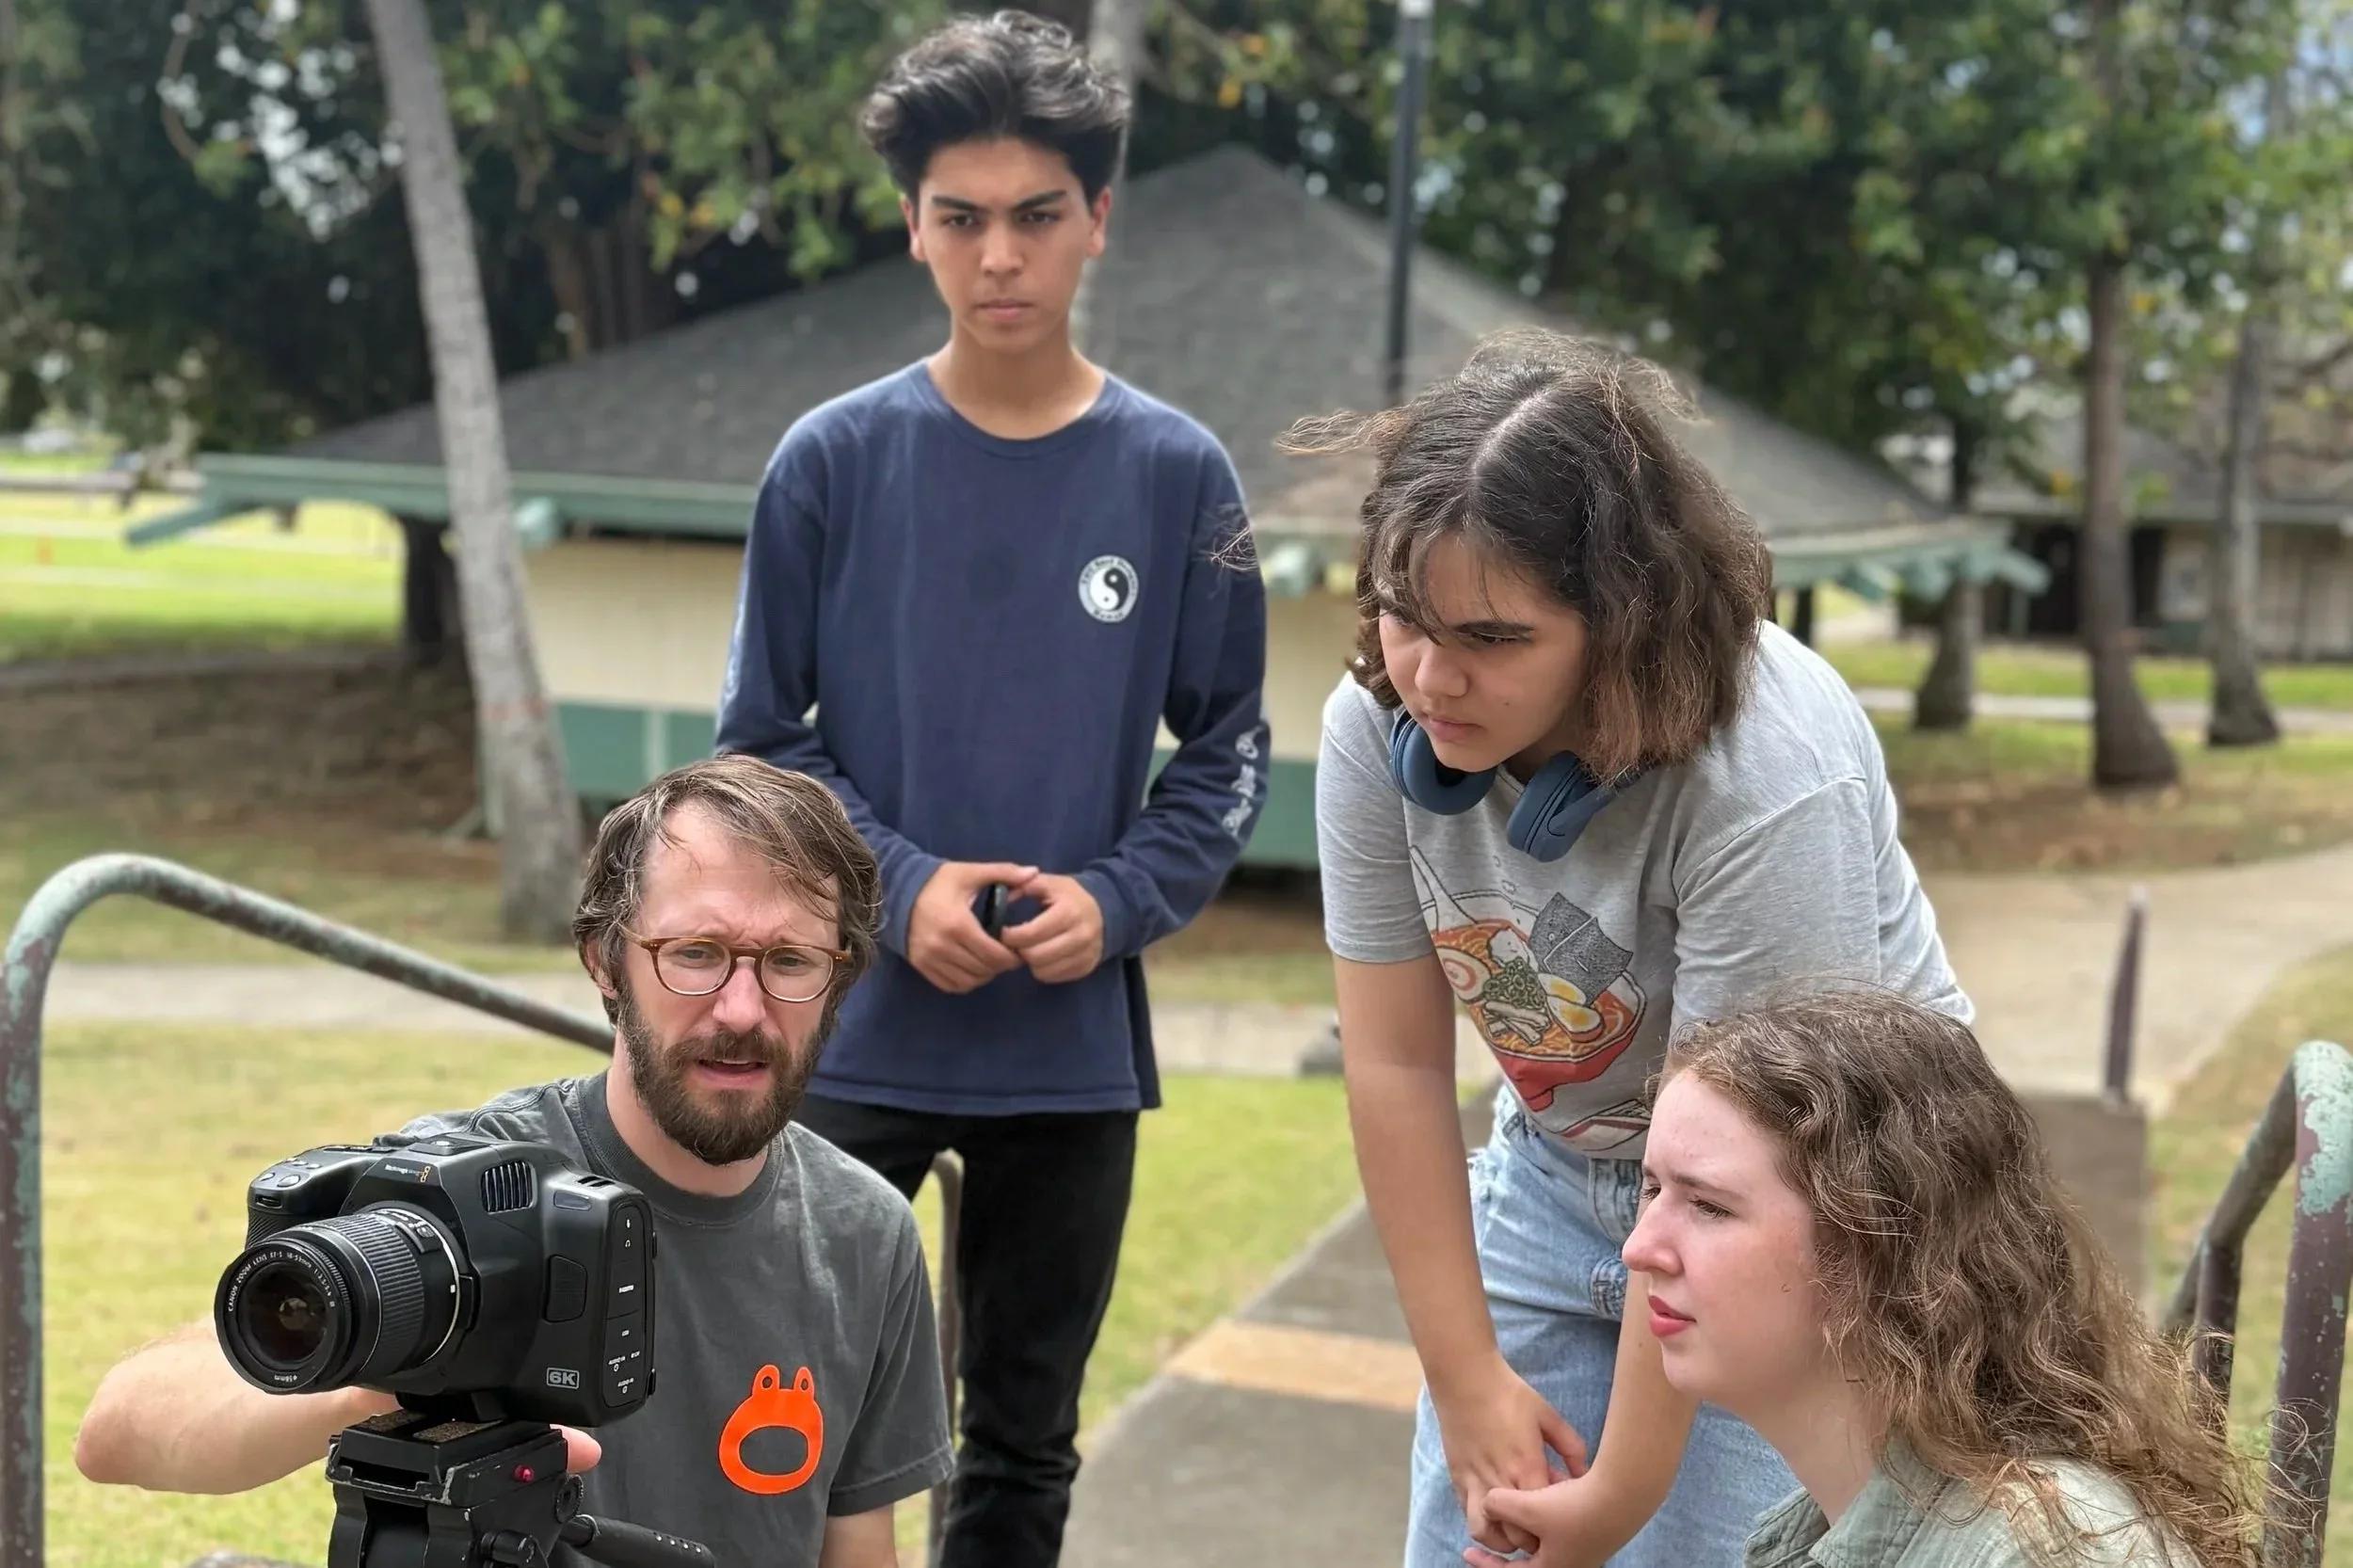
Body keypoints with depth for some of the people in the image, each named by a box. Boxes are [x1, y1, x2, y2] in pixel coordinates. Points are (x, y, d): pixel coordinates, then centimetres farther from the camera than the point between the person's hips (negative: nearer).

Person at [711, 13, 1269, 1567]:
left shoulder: (1178, 476, -2)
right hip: (853, 1029, -1)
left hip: (1075, 1046, 1)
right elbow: (761, 739, 1)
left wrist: (1119, 900, -12)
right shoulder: (834, 461, -4)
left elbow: (1228, 751, 4)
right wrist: (897, 886, -14)